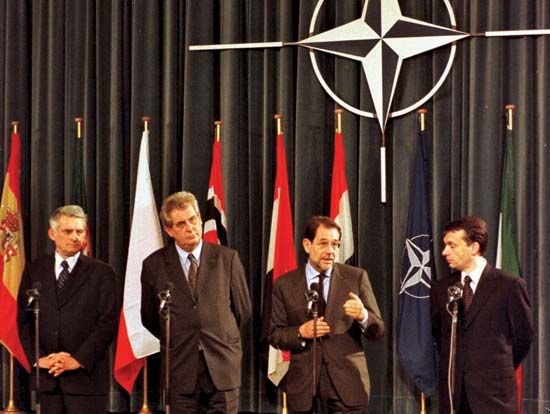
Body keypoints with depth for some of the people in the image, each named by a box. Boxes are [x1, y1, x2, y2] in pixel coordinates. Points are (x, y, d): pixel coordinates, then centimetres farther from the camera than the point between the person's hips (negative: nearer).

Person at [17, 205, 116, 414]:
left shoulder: (101, 272, 2)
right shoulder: (34, 271, 10)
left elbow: (107, 323, -4)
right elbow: (24, 320, 8)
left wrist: (79, 360, -12)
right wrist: (38, 358, -5)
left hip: (86, 374, -2)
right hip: (46, 375, 3)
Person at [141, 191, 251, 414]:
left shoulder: (227, 258, 2)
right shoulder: (154, 264, 2)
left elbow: (243, 310, 10)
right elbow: (149, 318, 13)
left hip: (223, 367, 0)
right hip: (181, 369, 0)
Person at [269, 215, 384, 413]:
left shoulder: (356, 277, 2)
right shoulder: (284, 284, 4)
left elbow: (378, 331, 2)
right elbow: (274, 335, 6)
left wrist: (363, 316, -20)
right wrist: (300, 332, -13)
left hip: (347, 382, -1)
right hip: (303, 385, 1)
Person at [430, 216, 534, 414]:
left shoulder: (509, 285, -4)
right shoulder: (440, 288, 9)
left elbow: (523, 335, 3)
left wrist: (500, 369, 10)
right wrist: (454, 367, 13)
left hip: (493, 392, -4)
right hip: (452, 392, 4)